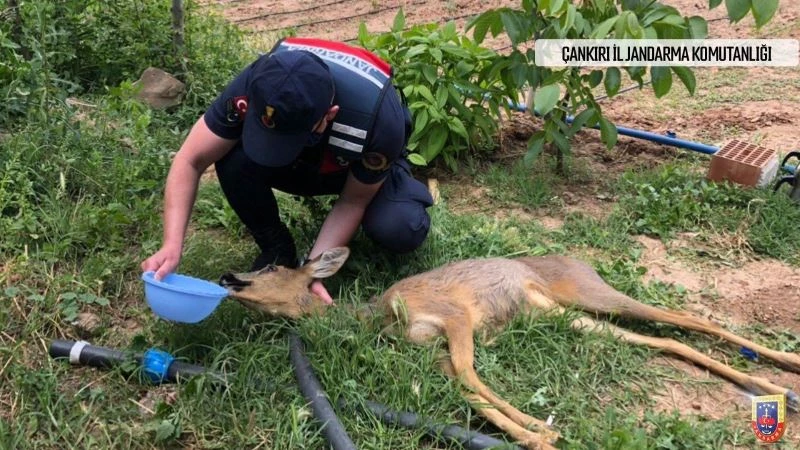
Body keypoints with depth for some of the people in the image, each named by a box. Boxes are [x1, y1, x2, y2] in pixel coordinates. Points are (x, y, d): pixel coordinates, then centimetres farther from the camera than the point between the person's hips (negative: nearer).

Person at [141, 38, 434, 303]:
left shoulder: (377, 118, -40)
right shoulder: (253, 87, -35)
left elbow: (354, 201, -24)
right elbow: (190, 162, -25)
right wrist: (172, 246, -36)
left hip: (361, 168, -2)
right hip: (301, 164, 2)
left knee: (398, 231, -33)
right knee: (235, 163, -30)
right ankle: (276, 248, -3)